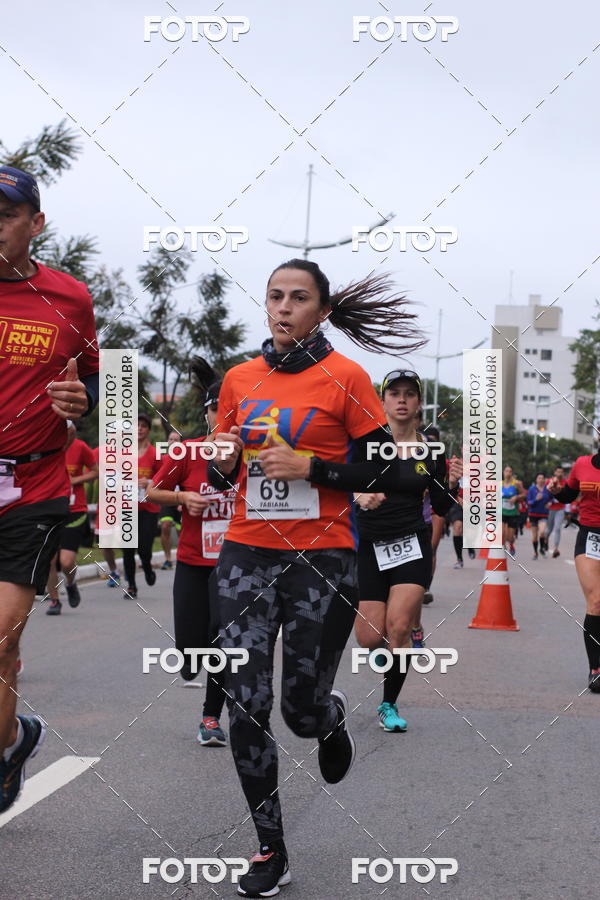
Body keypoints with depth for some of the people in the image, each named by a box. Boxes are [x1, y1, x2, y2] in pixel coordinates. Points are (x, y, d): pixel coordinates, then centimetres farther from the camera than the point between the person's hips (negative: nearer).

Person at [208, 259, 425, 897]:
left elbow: (384, 470, -4)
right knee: (245, 708, -3)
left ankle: (334, 718, 41)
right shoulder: (239, 379, 8)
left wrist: (308, 467, -16)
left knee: (302, 709, 1)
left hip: (321, 560, -3)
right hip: (246, 556, 3)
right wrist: (222, 462, -6)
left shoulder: (345, 378, -4)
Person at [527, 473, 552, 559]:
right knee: (534, 534, 6)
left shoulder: (547, 489, -1)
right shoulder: (532, 489, -4)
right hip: (533, 514, 0)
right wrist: (536, 499, -22)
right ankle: (535, 552, 23)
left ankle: (542, 548, 4)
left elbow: (551, 498, 16)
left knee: (542, 531, -21)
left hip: (543, 514, 0)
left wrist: (550, 502, -4)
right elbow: (528, 503, -6)